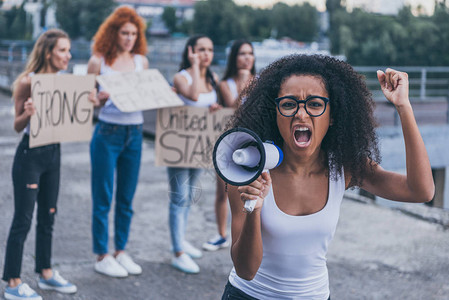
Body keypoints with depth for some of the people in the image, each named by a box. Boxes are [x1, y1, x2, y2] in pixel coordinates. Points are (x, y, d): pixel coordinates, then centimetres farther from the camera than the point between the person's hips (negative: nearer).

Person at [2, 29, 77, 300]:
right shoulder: (28, 82, -13)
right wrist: (28, 113, -32)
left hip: (53, 151, 7)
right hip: (30, 153, -7)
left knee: (48, 216, 15)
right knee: (23, 219, -3)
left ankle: (46, 273, 28)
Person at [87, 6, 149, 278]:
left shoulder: (141, 61, 8)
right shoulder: (98, 62, -3)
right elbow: (87, 100, 0)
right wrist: (99, 99, -20)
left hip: (134, 133, 4)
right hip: (107, 133, -4)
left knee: (127, 198, 11)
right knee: (103, 199, 2)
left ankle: (121, 251, 22)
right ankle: (102, 257, 11)